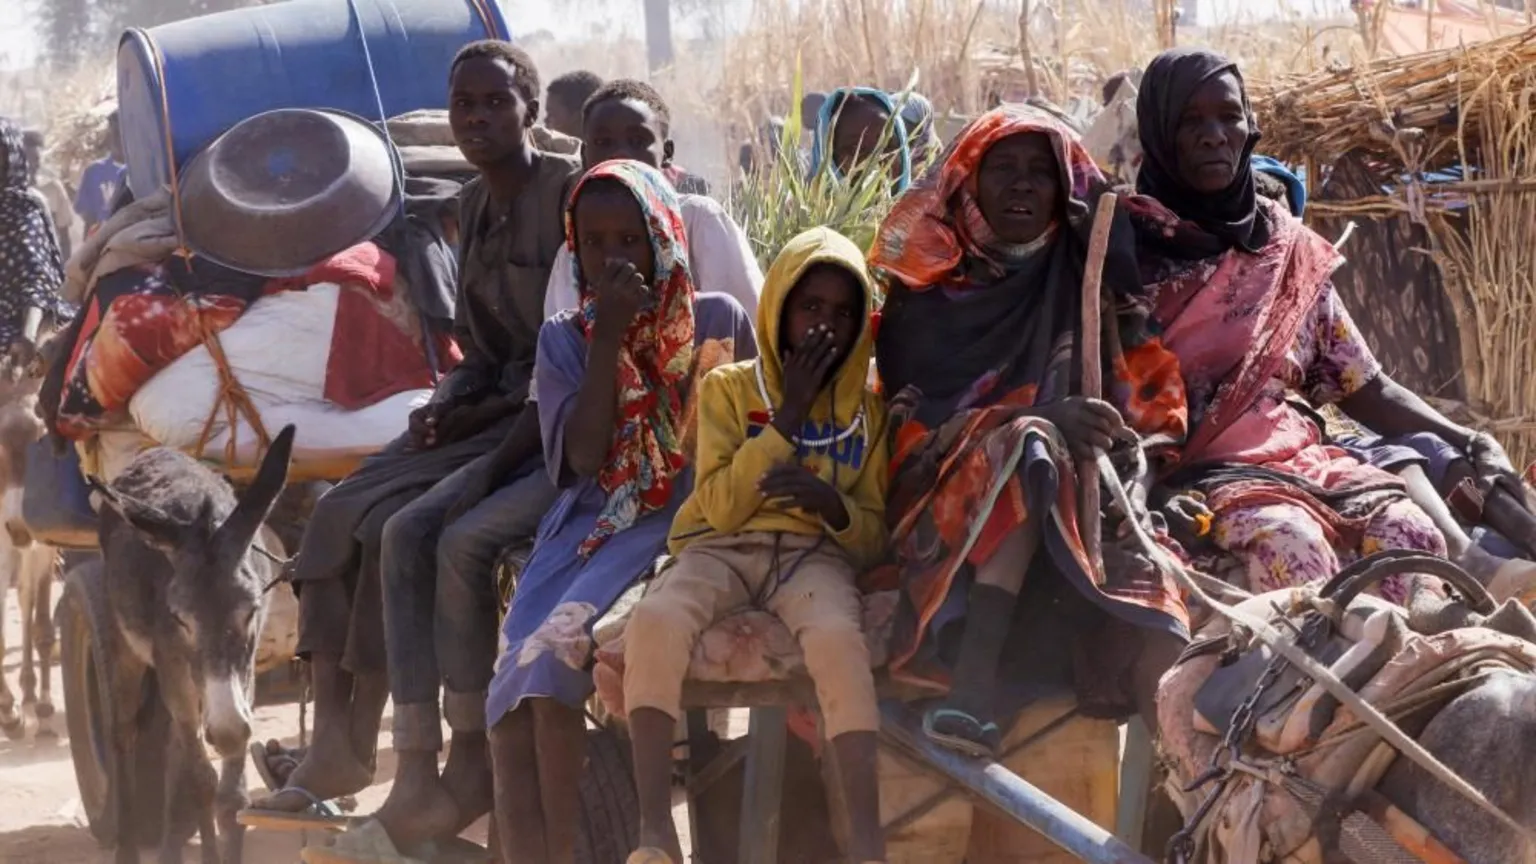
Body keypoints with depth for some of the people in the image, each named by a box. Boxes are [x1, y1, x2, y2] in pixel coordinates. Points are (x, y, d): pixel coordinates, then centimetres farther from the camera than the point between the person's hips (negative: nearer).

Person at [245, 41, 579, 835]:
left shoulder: (572, 194, -10)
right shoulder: (473, 209, 16)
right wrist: (447, 408, 0)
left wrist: (488, 416, -19)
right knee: (346, 514, -9)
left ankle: (467, 763, -21)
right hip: (493, 418, 8)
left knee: (435, 532, -29)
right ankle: (337, 741, -12)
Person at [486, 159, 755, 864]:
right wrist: (609, 339, -7)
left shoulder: (718, 322, 6)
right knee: (519, 681, -26)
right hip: (589, 530, 3)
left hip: (683, 528, -3)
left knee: (558, 649, -30)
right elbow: (583, 457, -2)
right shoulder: (565, 338, 12)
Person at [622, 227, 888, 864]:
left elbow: (875, 537, 10)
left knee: (837, 636, -38)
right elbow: (722, 508, -3)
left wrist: (835, 504, -13)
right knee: (655, 620, -36)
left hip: (815, 552, 0)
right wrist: (788, 416, -7)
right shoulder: (728, 387, 9)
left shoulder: (868, 409, 13)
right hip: (723, 549, 0)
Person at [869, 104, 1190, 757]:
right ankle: (972, 690, -50)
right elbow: (918, 416, -5)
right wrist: (1041, 421, -19)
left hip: (1078, 506, 3)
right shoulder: (927, 288, 7)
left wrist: (1133, 455, -16)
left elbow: (1152, 398, 7)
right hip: (949, 502, -3)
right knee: (1028, 447, -36)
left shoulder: (1089, 280, 13)